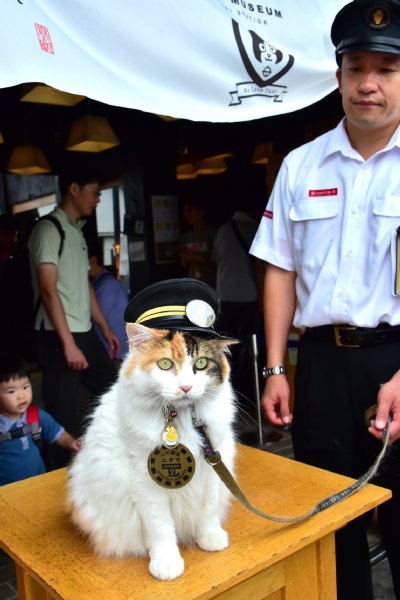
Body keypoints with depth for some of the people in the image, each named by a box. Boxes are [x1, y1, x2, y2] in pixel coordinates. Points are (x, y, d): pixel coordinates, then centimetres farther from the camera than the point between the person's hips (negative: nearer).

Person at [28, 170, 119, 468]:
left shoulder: (77, 231, 15)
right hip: (57, 337, -9)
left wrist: (106, 328, 20)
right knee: (67, 417, -3)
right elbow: (48, 290, -19)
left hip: (85, 333, 9)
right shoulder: (49, 229, -11)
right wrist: (68, 343, -23)